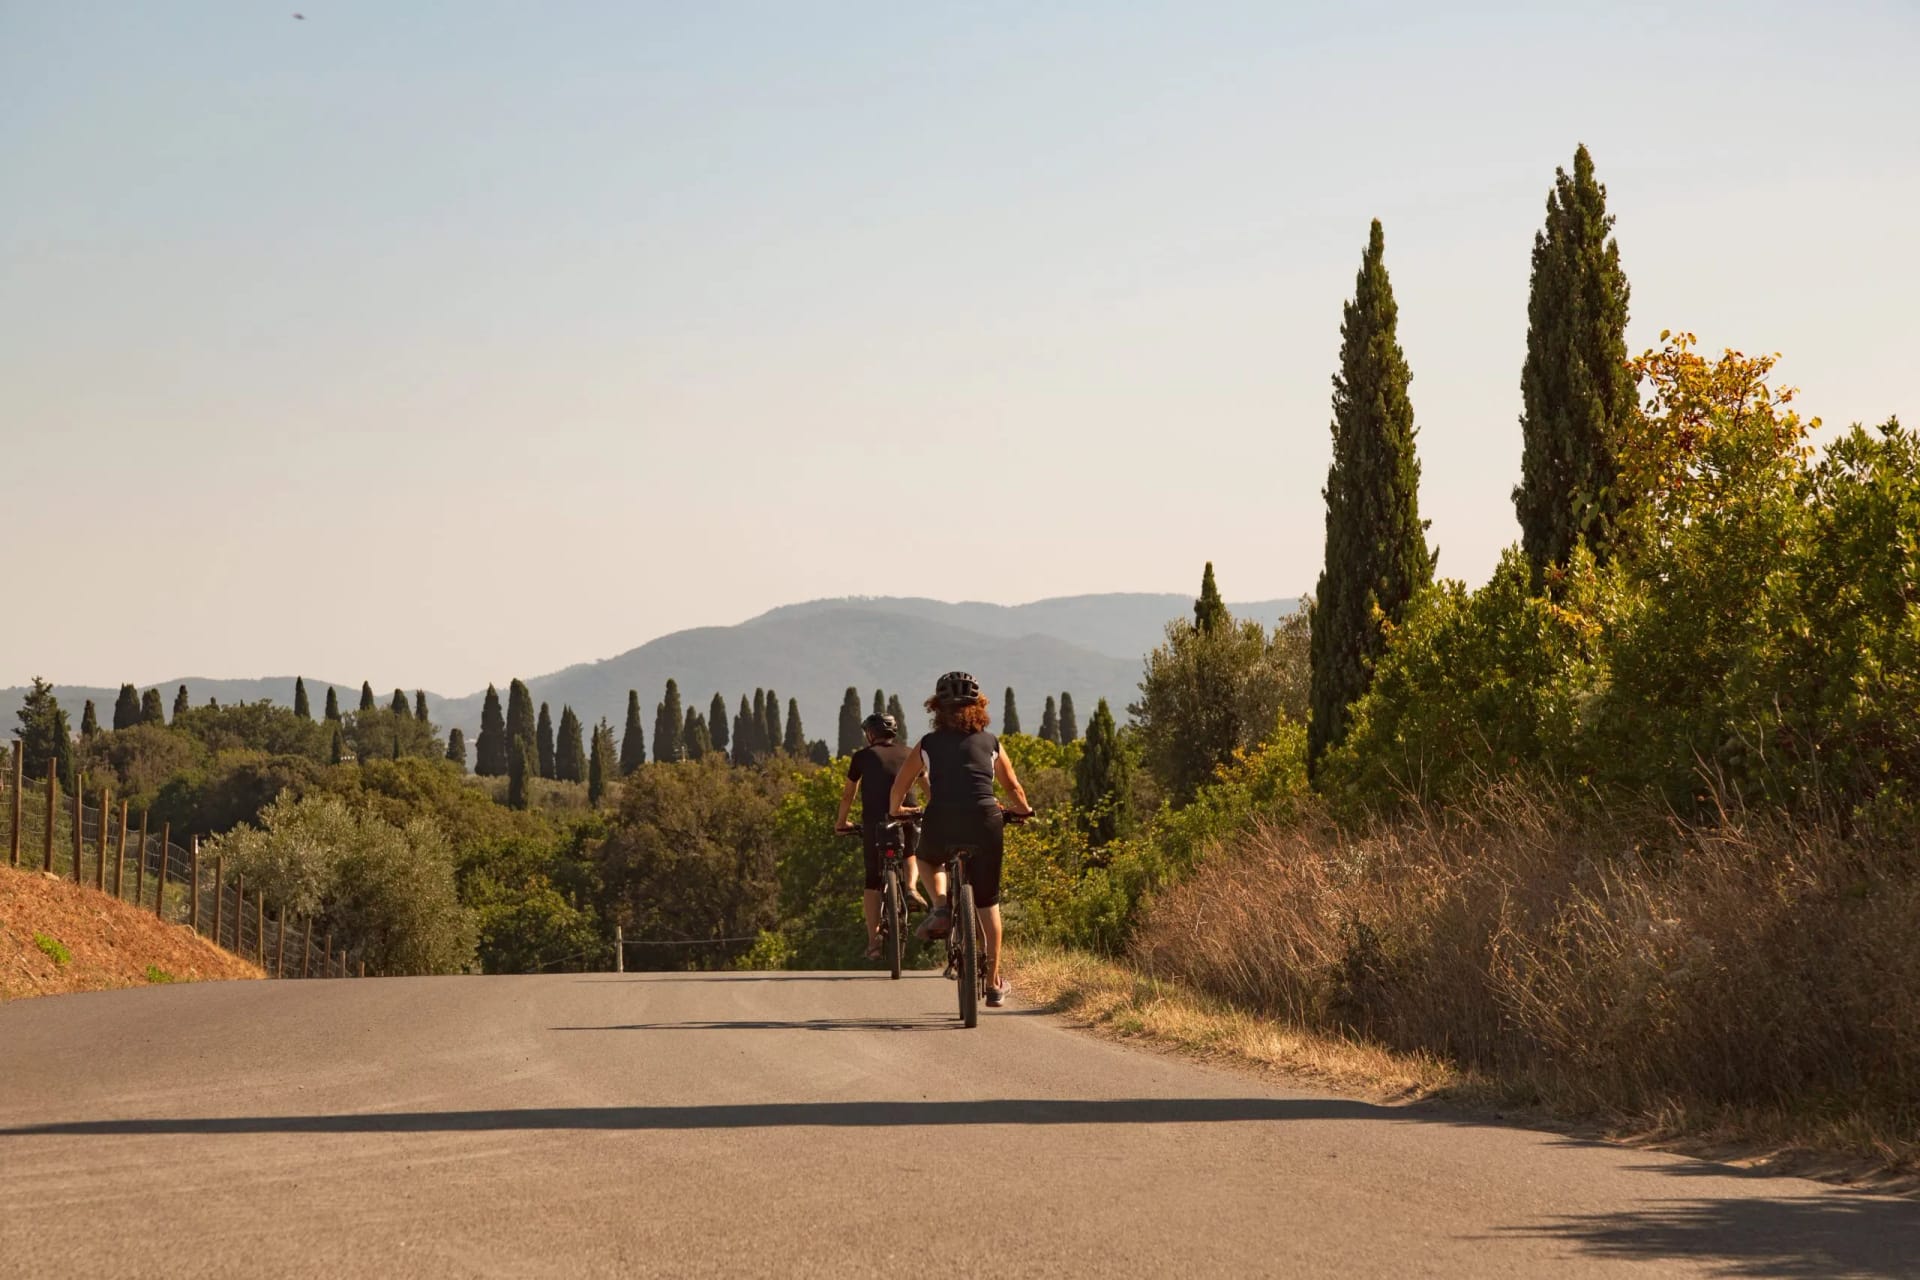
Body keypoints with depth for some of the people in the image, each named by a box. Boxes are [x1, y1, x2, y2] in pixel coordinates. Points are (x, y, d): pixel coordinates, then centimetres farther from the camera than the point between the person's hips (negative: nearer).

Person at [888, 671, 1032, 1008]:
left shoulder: (928, 745, 11)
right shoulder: (990, 743, 13)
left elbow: (899, 788, 16)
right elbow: (1013, 786, 24)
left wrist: (896, 811, 38)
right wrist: (1022, 810, 45)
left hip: (941, 825, 0)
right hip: (984, 822, 1)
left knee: (930, 859, 35)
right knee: (988, 902, 15)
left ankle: (940, 907, 7)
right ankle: (994, 984, 15)